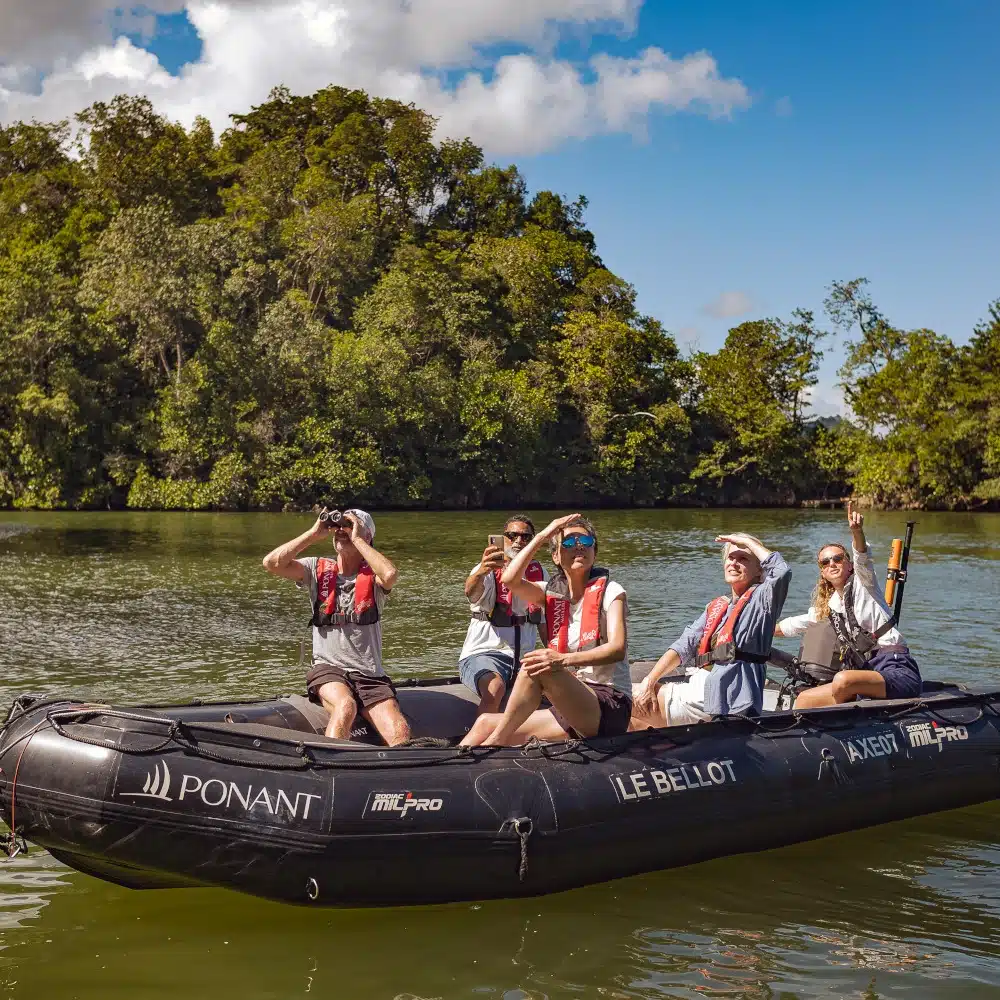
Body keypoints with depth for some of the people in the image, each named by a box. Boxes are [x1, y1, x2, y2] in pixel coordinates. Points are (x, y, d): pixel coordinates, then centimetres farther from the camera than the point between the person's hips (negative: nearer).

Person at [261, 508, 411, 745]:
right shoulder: (317, 569, 10)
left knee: (401, 733, -23)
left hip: (370, 675, 1)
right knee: (345, 706, -35)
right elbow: (271, 563, -4)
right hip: (328, 670, 0)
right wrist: (314, 533, -3)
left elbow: (390, 575, -21)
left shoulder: (373, 576, 5)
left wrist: (356, 538, -10)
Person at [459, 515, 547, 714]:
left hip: (524, 658, 5)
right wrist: (481, 572, -50)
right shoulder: (489, 570, -3)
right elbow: (471, 593, -28)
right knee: (495, 688, -36)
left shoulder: (539, 573, 13)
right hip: (483, 653, -5)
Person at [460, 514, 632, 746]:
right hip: (571, 710, 7)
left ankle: (496, 740, -20)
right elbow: (510, 580, -7)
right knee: (486, 723, -2)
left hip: (611, 708, -7)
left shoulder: (610, 591, -3)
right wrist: (542, 536, -6)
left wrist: (563, 660, -33)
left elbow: (618, 648, -19)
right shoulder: (553, 592, 12)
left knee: (536, 669, -28)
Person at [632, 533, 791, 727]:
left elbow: (781, 572, -22)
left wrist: (747, 542, -7)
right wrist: (648, 682, -1)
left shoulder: (759, 600, 0)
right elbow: (683, 647, 12)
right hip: (698, 688, 8)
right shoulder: (716, 607, 21)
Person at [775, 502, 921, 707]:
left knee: (843, 680, -35)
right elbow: (797, 624, 40)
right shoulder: (829, 605, 24)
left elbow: (863, 559, -18)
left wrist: (857, 532, -40)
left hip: (898, 668, -8)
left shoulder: (862, 583, 4)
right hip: (868, 673, 8)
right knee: (804, 699, -5)